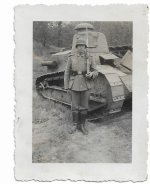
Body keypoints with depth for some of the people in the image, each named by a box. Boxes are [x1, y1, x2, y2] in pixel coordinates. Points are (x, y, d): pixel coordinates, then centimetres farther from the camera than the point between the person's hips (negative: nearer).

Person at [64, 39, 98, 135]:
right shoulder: (71, 58, 0)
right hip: (74, 86, 0)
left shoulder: (90, 58, 0)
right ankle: (75, 125, 24)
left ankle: (82, 125, 23)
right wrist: (67, 87, 1)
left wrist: (91, 74, -19)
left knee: (84, 107, 8)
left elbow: (95, 72, 5)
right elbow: (67, 73, 4)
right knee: (75, 107, 8)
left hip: (86, 86, 0)